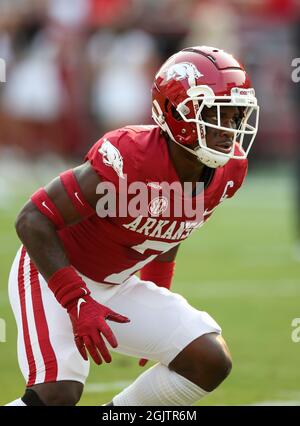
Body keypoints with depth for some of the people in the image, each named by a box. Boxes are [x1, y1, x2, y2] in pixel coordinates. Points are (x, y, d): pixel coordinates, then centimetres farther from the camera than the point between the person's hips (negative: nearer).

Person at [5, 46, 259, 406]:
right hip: (55, 278, -8)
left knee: (211, 363, -5)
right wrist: (78, 303, -30)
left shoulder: (228, 171, -7)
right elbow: (33, 220, -26)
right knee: (59, 393, -27)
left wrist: (157, 304, 17)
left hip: (116, 288, 8)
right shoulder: (130, 158, -31)